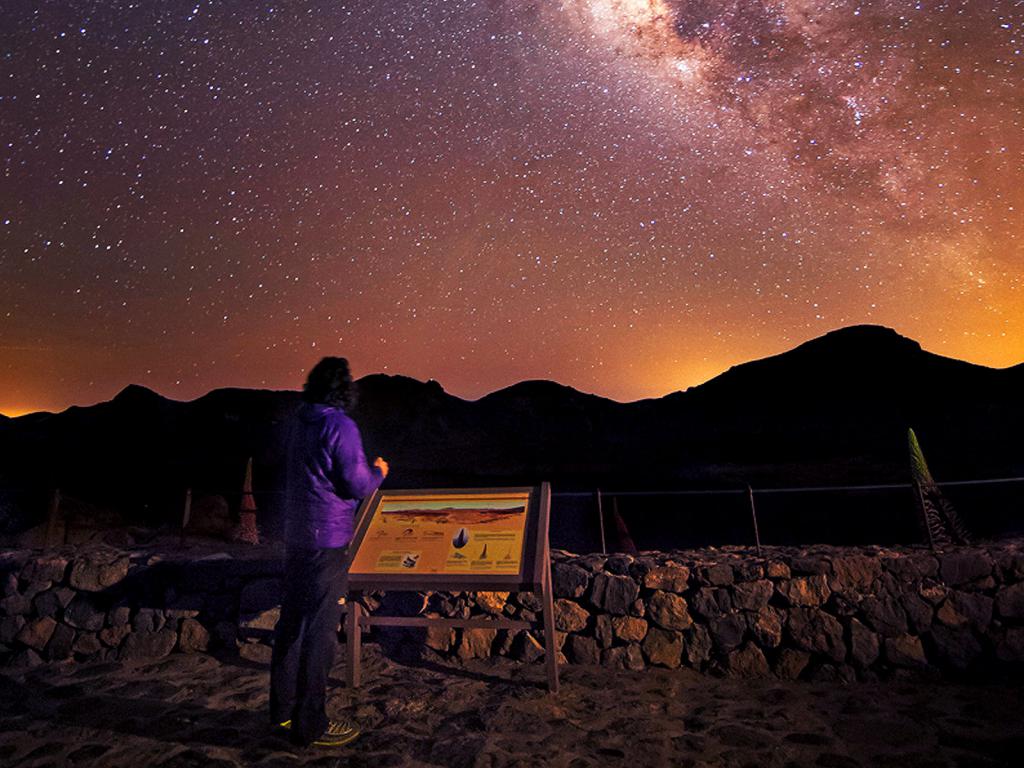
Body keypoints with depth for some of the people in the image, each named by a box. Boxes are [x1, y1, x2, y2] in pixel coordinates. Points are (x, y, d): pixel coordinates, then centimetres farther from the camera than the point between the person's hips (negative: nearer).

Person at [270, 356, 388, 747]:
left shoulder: (299, 422, 8)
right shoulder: (340, 426, -18)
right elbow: (357, 484, -18)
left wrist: (364, 471, 22)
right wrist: (378, 471, 1)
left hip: (296, 535, 9)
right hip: (327, 539, -9)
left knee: (292, 619, 18)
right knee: (320, 628, 2)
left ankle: (284, 706, 34)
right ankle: (309, 724, 14)